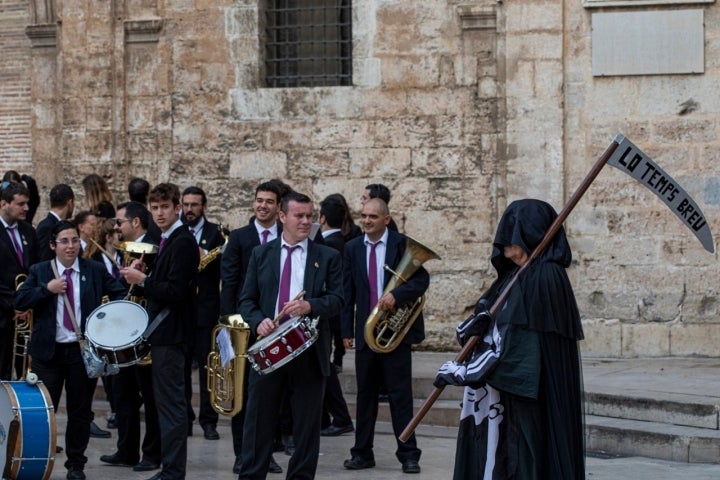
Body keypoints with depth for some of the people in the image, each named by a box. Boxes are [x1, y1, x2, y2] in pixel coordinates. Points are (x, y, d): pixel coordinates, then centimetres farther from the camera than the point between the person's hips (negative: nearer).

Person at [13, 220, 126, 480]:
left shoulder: (96, 270, 3)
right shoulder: (39, 271, 3)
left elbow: (119, 292, 3)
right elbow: (19, 301, -4)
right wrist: (47, 289, -15)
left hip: (83, 350, 1)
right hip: (48, 351, 0)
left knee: (80, 410, 6)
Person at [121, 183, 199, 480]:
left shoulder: (183, 243, -14)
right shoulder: (168, 241, 15)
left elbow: (175, 291, -22)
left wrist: (143, 280, -16)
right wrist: (142, 278, 5)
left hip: (171, 333, -10)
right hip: (163, 332, 10)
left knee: (171, 402, -8)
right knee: (167, 402, 13)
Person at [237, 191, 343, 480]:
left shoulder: (328, 257, 5)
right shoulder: (261, 254, 10)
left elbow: (337, 299, -3)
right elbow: (247, 299, 8)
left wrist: (310, 306, -22)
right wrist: (258, 321, -13)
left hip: (310, 351, -1)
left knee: (307, 423, 4)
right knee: (258, 420, 3)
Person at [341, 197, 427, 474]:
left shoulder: (402, 244, -2)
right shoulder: (352, 248, 8)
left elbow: (422, 279, -8)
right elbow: (348, 292, 8)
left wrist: (396, 295, -24)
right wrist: (346, 330, 3)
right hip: (365, 332, 3)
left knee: (400, 394, -2)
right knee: (365, 394, 8)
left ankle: (408, 455, 1)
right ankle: (362, 453, 14)